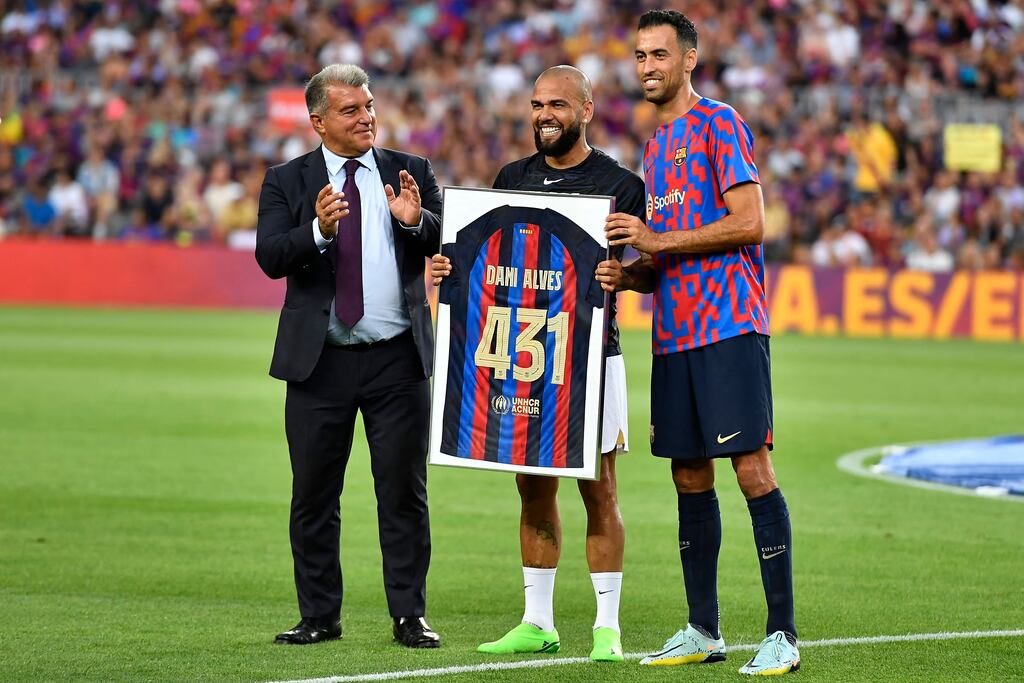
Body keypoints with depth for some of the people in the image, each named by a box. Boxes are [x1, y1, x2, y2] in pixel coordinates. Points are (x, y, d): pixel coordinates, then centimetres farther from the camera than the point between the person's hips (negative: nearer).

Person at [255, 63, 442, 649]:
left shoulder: (411, 172, 8)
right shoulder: (287, 181, 4)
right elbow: (270, 257, -9)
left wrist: (417, 220, -20)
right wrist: (318, 230, -26)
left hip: (398, 359, 0)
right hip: (321, 360, 0)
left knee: (405, 491, 1)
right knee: (314, 496, 5)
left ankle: (410, 616, 6)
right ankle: (320, 617, 13)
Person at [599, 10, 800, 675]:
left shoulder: (719, 122, -4)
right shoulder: (658, 145, 21)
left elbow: (749, 223, -14)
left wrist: (655, 240, -12)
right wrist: (627, 275, 5)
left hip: (729, 329, -8)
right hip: (674, 333, 8)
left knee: (753, 470, -10)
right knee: (690, 478, 9)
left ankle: (783, 634, -9)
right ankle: (703, 632, 16)